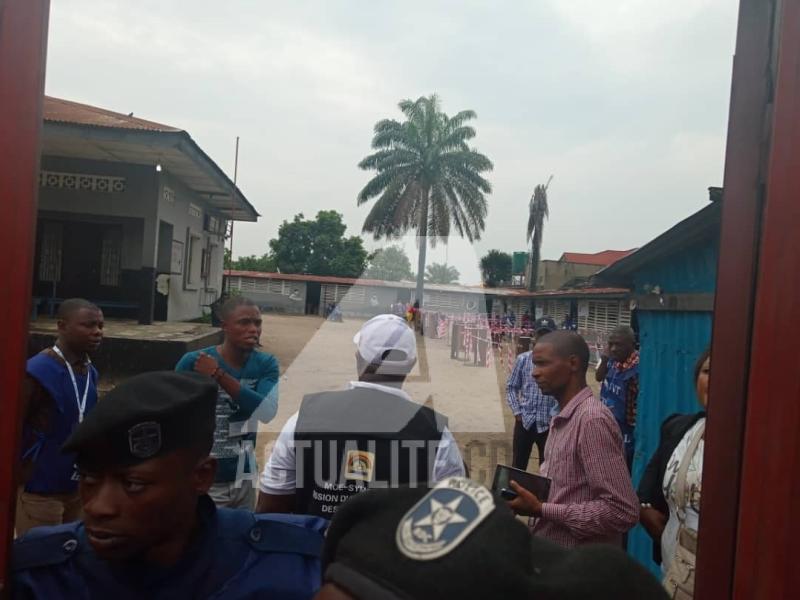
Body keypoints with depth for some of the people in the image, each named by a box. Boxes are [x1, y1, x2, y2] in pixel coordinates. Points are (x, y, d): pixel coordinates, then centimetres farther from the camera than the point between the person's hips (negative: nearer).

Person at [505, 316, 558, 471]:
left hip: (548, 424, -1)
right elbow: (511, 387, 7)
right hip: (525, 421, 2)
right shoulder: (523, 359, 0)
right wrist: (517, 411, -1)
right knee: (518, 466, 11)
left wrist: (555, 416, -10)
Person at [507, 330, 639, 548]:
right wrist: (531, 497, -2)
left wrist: (541, 509, -22)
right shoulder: (562, 418, 8)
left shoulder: (593, 419, -21)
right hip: (552, 551, 8)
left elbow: (622, 511, -25)